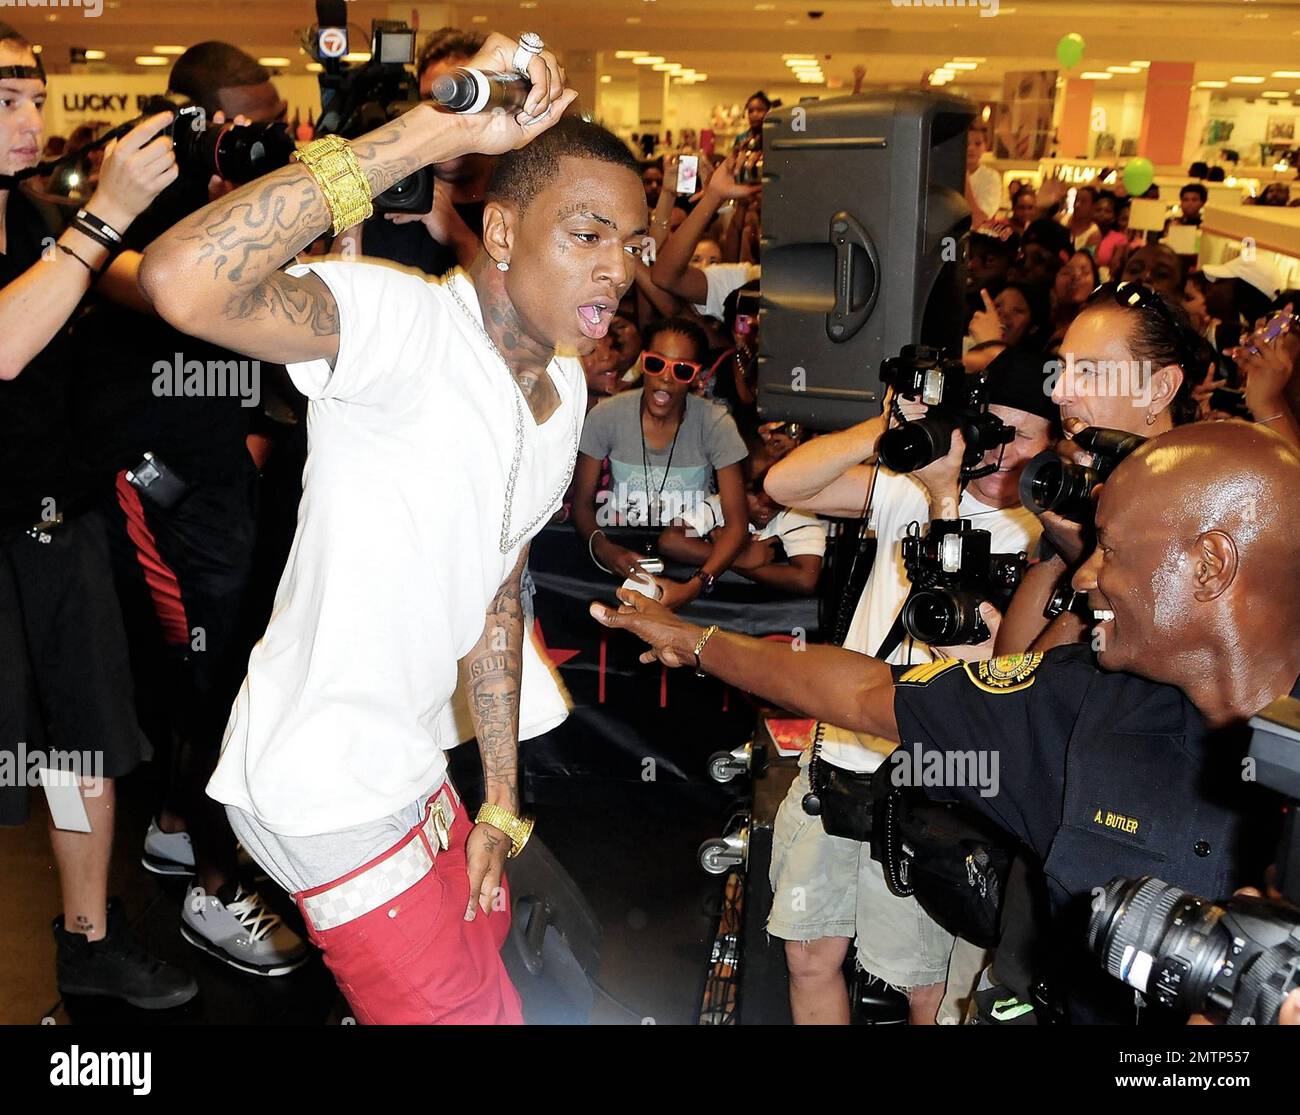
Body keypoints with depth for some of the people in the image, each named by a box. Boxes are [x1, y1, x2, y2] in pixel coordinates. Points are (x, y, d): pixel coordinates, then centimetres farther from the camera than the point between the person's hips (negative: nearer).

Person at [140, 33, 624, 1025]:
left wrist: (501, 802, 11)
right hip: (323, 783, -8)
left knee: (483, 934, 28)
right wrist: (441, 127, -40)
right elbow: (182, 281, -42)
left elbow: (496, 593, 9)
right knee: (466, 1006, 6)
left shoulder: (565, 390, 4)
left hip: (409, 759, 9)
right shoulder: (403, 321, -23)